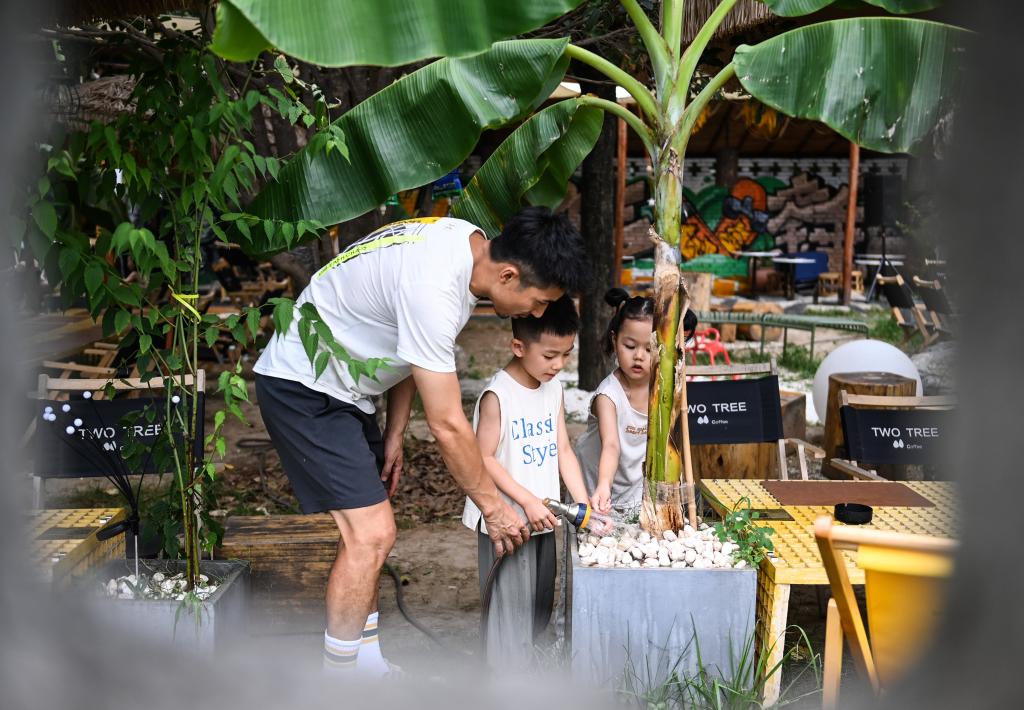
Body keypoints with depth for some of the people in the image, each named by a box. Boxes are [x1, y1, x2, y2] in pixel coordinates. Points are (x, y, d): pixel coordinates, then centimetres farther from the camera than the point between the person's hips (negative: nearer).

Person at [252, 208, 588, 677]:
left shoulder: (470, 244, -3)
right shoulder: (435, 288, -32)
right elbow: (448, 426, -26)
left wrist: (394, 435, 9)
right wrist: (493, 506, -14)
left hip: (341, 388, 10)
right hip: (302, 389, -10)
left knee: (368, 533, 13)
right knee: (371, 534, -14)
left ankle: (366, 668, 24)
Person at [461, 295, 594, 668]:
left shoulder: (553, 388, 5)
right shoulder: (498, 395, -18)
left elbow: (563, 450, 6)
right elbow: (485, 458, -17)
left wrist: (583, 503, -3)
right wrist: (528, 501, -21)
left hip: (543, 518, 8)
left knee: (540, 602, 17)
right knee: (511, 604, -1)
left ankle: (528, 665, 32)